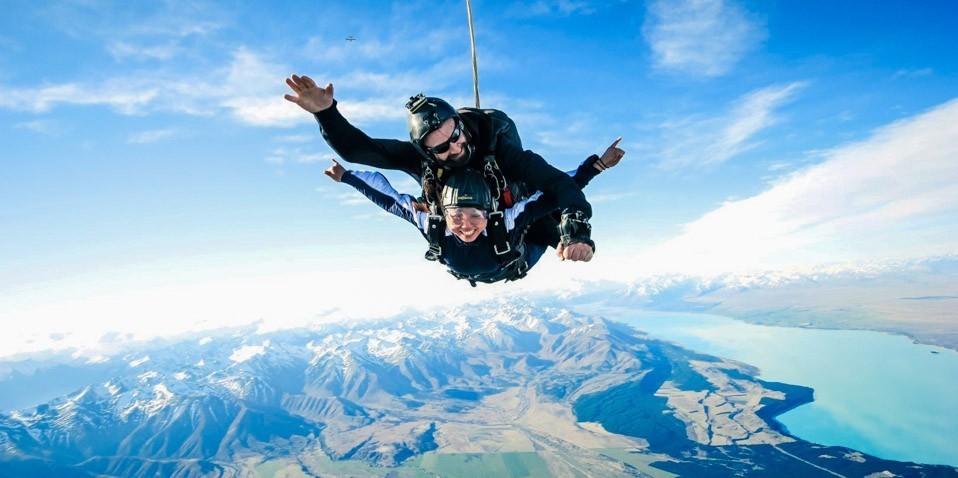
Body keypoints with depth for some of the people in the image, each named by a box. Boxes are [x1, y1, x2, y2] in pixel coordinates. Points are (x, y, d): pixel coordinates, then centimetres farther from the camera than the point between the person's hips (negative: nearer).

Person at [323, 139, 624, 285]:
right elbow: (388, 198, -31)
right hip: (468, 276, 2)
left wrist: (597, 165, -54)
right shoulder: (432, 225, -44)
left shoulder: (507, 221, -50)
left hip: (517, 264, -2)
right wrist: (346, 177, -24)